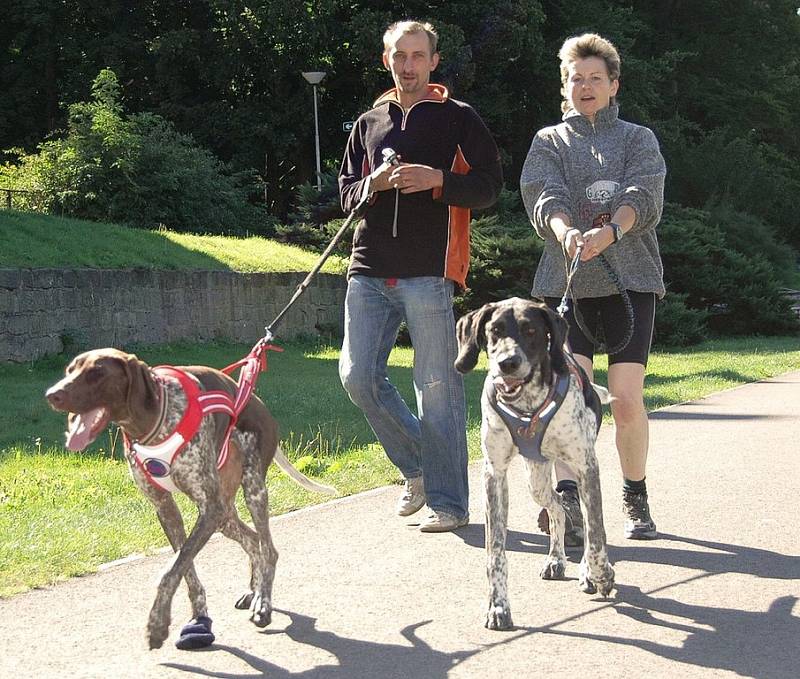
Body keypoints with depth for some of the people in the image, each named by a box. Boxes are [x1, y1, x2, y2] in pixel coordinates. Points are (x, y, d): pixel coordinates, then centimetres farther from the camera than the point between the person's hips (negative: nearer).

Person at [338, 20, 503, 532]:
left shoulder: (459, 118, 6)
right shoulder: (370, 123, 20)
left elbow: (490, 184, 2)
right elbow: (347, 188, 22)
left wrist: (438, 180, -14)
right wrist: (372, 186, -1)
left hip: (428, 272, -5)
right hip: (370, 271, 5)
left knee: (437, 386, -4)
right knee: (359, 376, 0)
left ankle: (448, 501, 4)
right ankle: (418, 468, 19)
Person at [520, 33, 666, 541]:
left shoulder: (639, 139, 14)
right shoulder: (549, 142, 16)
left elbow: (645, 196, -6)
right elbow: (545, 196, -4)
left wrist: (609, 232, -26)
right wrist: (565, 232, -27)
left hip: (630, 277, 0)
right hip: (566, 281, 0)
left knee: (627, 399, -5)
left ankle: (636, 499, 13)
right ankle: (567, 498, -20)